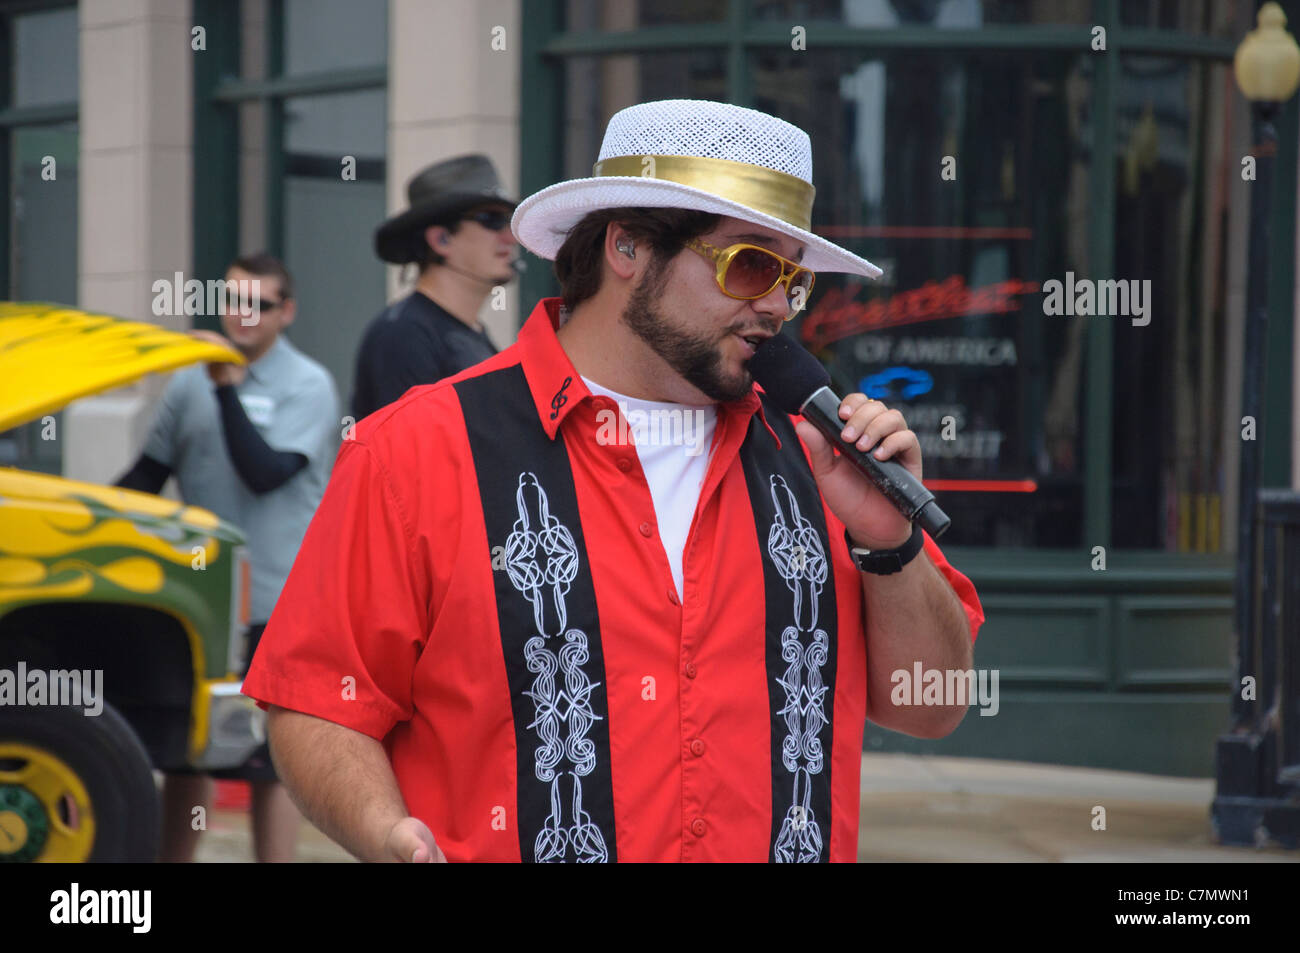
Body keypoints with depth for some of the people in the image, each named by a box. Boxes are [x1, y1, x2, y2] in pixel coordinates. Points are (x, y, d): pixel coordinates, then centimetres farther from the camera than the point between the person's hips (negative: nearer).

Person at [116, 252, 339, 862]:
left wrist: (228, 389, -21)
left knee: (272, 761, -1)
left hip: (275, 605, -5)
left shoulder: (306, 387, -5)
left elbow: (264, 472, -18)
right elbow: (151, 473, 14)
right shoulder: (191, 380, 9)